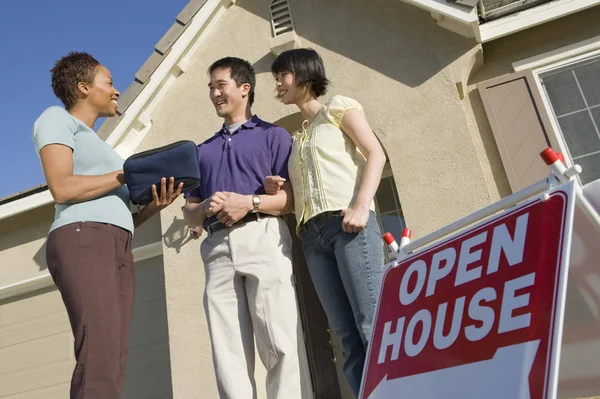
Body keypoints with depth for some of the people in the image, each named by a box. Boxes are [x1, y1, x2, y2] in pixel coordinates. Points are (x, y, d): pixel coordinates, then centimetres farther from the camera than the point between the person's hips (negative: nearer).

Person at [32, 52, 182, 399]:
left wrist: (155, 205, 6)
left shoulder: (99, 146, 33)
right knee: (99, 357, -21)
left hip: (119, 250, 8)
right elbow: (62, 188, -8)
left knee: (114, 364, -3)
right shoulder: (58, 118, 11)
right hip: (82, 240, -8)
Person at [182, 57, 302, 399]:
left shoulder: (273, 135, 12)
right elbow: (190, 213, 23)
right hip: (218, 248, 5)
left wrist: (250, 202, -11)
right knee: (228, 353, -1)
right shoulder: (203, 150, 28)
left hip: (263, 238, -4)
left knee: (279, 343, -9)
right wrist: (205, 208, 1)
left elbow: (294, 197, 2)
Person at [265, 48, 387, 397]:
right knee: (350, 338, -3)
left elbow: (376, 153, 0)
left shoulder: (338, 107, 14)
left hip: (347, 222, -5)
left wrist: (361, 205, -15)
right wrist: (275, 189, 5)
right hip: (313, 234, 6)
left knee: (374, 326, -15)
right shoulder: (297, 138, 30)